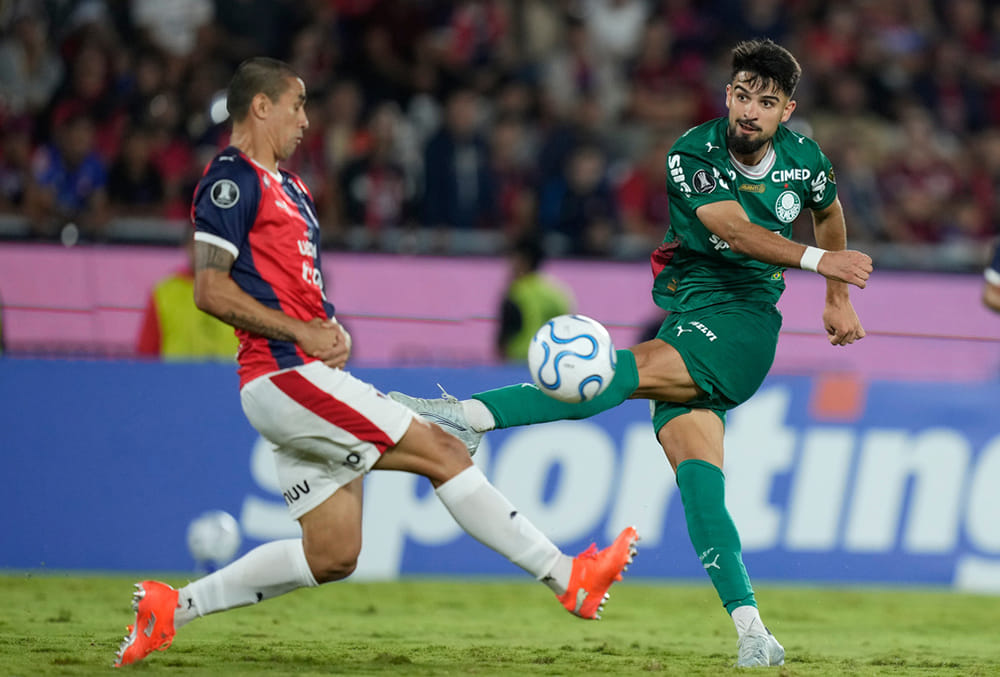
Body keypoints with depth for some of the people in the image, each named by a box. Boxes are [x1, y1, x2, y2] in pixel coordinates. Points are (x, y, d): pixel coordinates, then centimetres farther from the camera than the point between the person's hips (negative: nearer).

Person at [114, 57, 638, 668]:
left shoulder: (288, 188, 23)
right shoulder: (233, 178, -7)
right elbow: (211, 289, -16)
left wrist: (333, 332, 7)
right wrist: (303, 334, -15)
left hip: (308, 378, 10)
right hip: (285, 375, -10)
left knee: (333, 556, 9)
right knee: (441, 451, -11)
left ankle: (175, 607, 12)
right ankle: (569, 579, -9)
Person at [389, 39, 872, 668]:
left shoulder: (804, 158, 4)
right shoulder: (691, 156, -5)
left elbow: (829, 213, 27)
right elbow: (735, 230, -20)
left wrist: (839, 299, 33)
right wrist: (814, 259, -33)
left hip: (747, 324, -2)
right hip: (687, 320, 2)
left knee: (635, 368, -29)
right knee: (698, 476, -17)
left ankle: (470, 415, -34)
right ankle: (752, 633, -20)